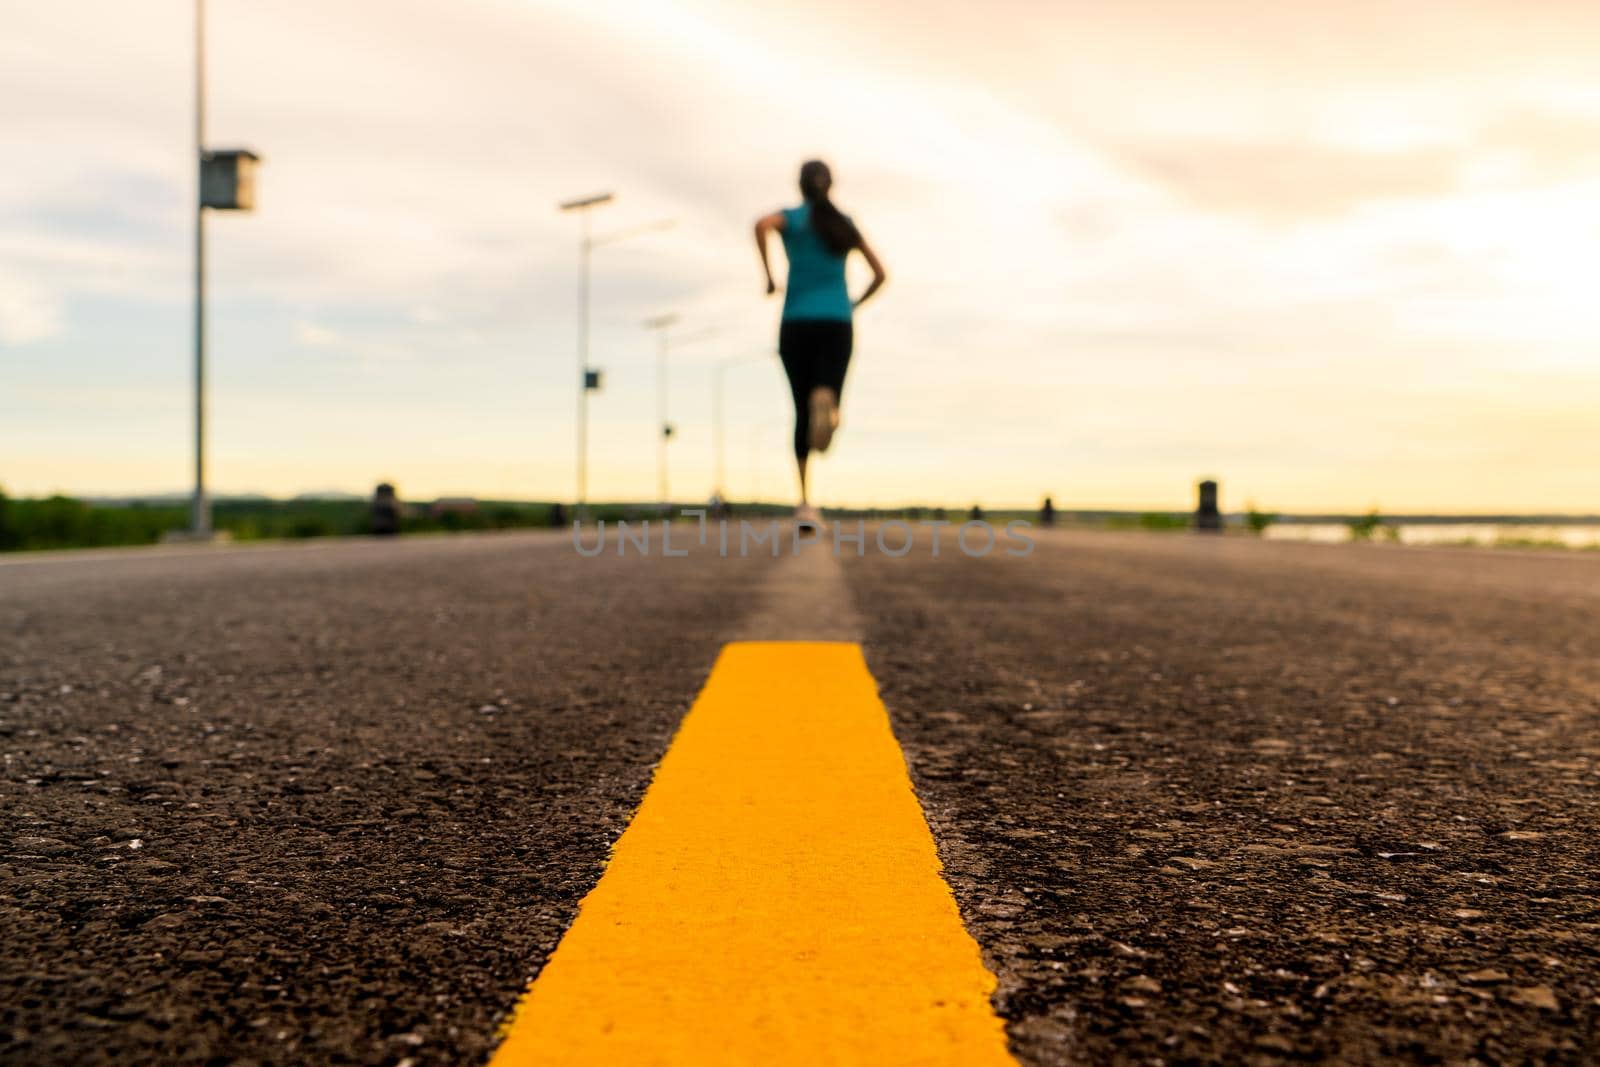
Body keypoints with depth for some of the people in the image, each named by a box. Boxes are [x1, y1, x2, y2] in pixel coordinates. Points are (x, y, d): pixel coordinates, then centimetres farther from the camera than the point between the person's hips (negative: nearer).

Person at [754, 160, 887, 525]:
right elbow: (880, 275, 14)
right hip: (837, 325, 1)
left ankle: (805, 501, 4)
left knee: (802, 411, 8)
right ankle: (825, 399, -46)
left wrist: (769, 276, -8)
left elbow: (762, 225, -17)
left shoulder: (792, 217, 7)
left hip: (797, 325, 0)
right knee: (826, 402, -5)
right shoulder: (845, 224, 15)